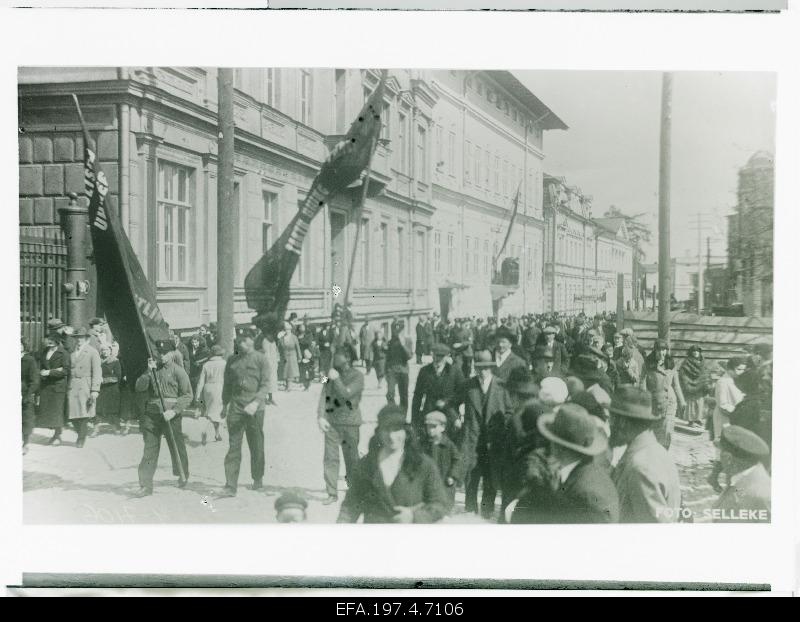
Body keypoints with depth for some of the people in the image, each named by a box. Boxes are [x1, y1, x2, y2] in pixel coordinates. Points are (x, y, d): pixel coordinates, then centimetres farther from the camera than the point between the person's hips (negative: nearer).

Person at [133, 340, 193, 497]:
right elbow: (139, 387, 1)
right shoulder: (153, 369, 11)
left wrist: (174, 411, -17)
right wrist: (148, 372, -13)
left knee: (177, 447, 10)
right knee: (150, 450, 0)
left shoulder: (178, 371, -3)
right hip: (151, 414, 3)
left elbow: (187, 395, -6)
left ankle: (183, 475, 34)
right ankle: (146, 485, 3)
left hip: (170, 414, -3)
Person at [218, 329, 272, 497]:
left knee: (256, 446, 9)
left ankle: (258, 479, 28)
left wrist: (256, 402, -20)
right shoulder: (232, 361, 11)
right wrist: (225, 405, 19)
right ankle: (230, 486, -4)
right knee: (233, 447, -4)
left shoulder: (260, 359, -1)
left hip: (255, 409, -2)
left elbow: (265, 384, -7)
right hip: (235, 408, 2)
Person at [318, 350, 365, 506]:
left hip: (350, 423, -3)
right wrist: (320, 417, -8)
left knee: (352, 459, 8)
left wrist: (336, 379, -17)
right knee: (330, 458, -2)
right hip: (331, 422, 3)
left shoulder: (357, 376, -4)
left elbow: (346, 394, -15)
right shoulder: (331, 374, 7)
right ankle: (332, 494, 6)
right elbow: (324, 396, 2)